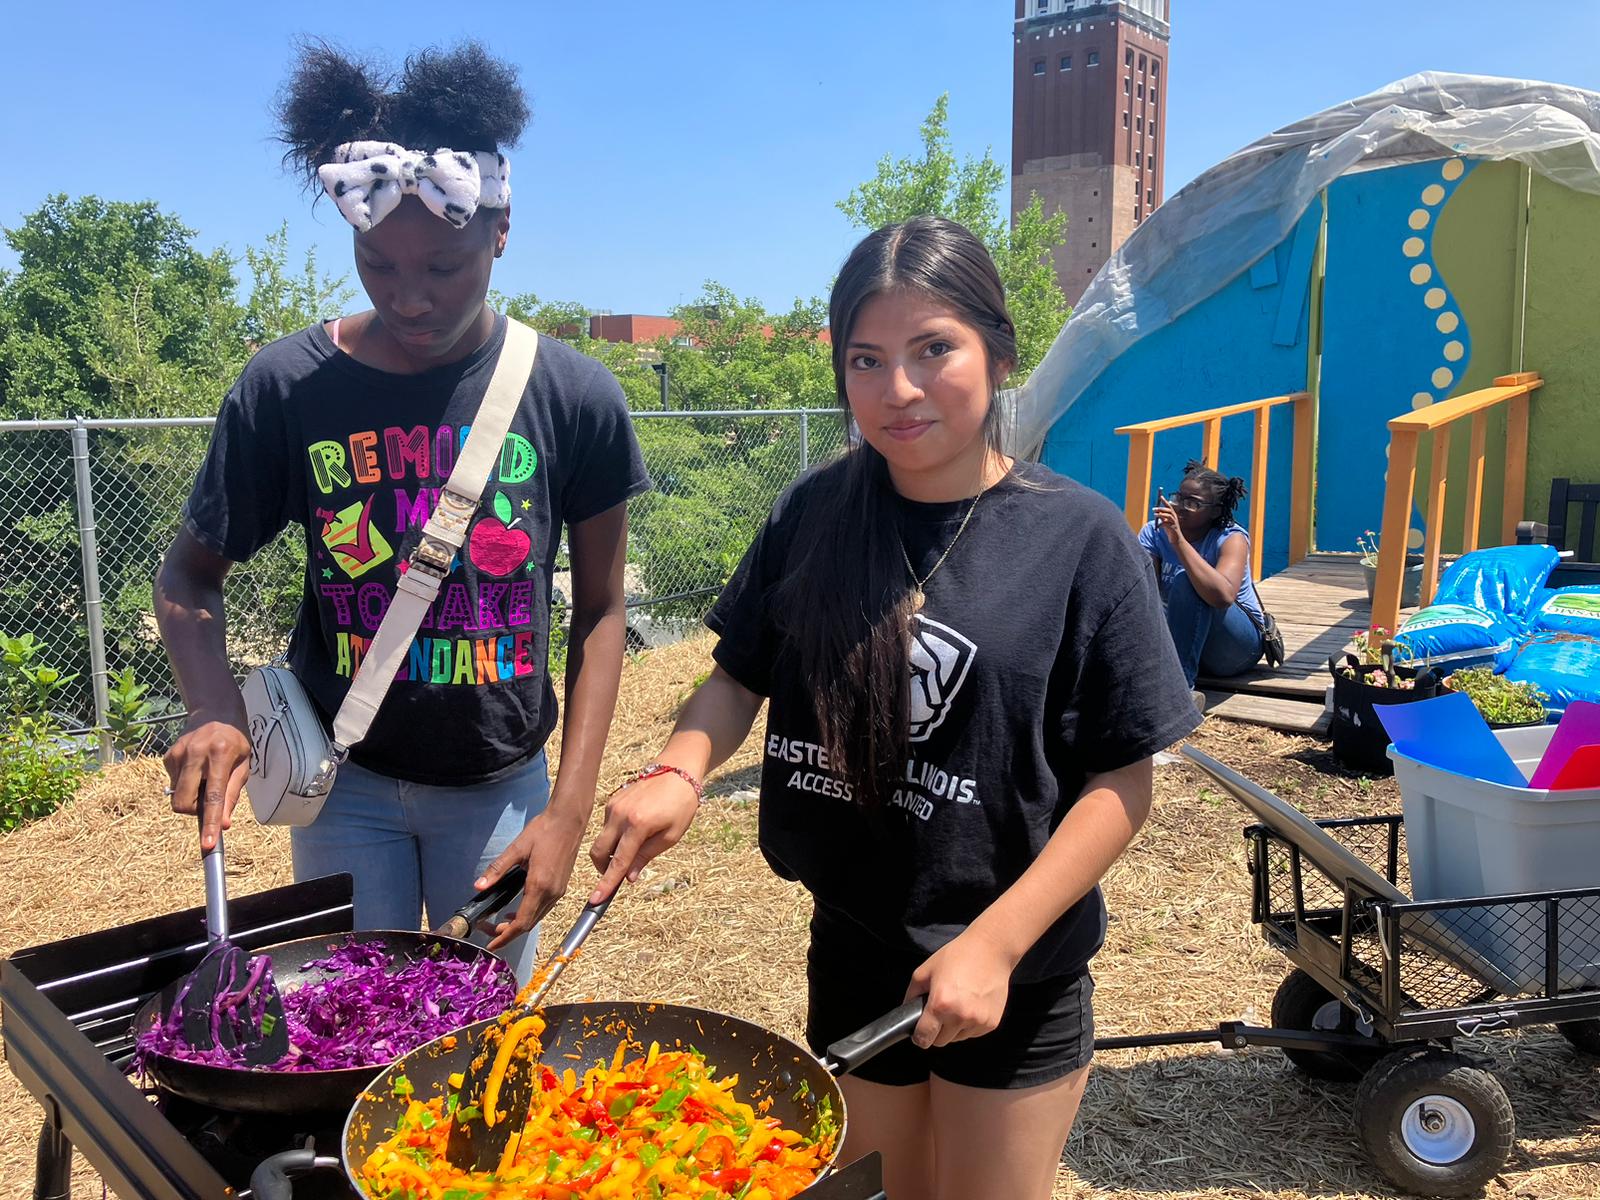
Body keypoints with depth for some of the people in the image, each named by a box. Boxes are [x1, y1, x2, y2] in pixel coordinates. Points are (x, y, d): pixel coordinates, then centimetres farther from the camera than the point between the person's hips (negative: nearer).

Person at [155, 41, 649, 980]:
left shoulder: (575, 397, -11)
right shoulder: (289, 389, -11)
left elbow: (600, 611, -4)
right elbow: (191, 575, 2)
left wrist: (569, 814, -8)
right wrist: (217, 709, -18)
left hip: (502, 783, 0)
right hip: (348, 783, 0)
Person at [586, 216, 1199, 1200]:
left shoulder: (1079, 537, -14)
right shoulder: (815, 515, -4)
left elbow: (1122, 782, -12)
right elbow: (742, 675, 6)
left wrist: (998, 941, -19)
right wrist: (679, 769, -13)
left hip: (1015, 978, -3)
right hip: (852, 953, 4)